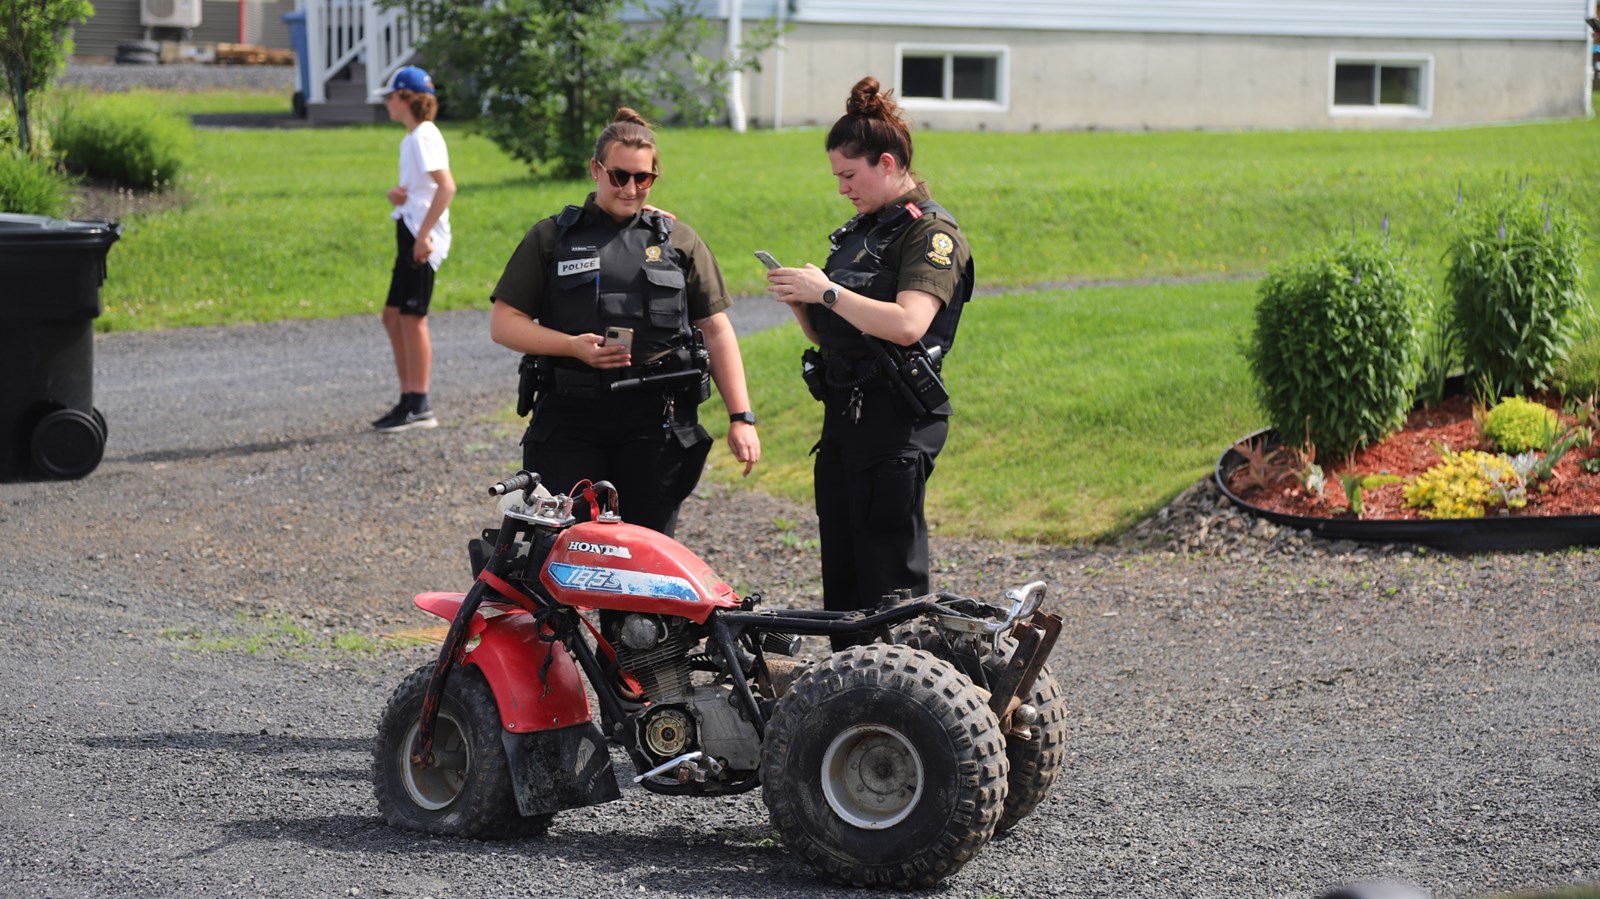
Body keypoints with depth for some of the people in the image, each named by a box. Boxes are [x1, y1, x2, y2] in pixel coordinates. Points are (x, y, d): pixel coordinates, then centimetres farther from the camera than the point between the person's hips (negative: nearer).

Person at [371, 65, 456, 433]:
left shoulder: (424, 137, -13)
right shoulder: (411, 138, 17)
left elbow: (446, 186, -23)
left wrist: (424, 233, -26)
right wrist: (396, 195, 4)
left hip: (422, 236, -10)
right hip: (409, 232, 10)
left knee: (412, 317, -8)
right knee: (393, 317, 13)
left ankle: (419, 406, -4)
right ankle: (408, 399, 17)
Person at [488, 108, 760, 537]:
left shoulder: (679, 240, 14)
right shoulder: (551, 238, 11)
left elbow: (717, 331, 12)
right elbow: (503, 321, 6)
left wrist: (741, 417, 3)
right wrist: (572, 345, -10)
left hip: (656, 421, 1)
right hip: (569, 421, -1)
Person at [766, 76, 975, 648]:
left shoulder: (932, 233, -9)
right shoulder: (861, 230, 18)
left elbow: (907, 324, -25)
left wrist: (827, 292, -19)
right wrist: (801, 304, 1)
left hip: (896, 427, -9)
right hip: (845, 414, 9)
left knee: (889, 580, -8)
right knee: (841, 575, 10)